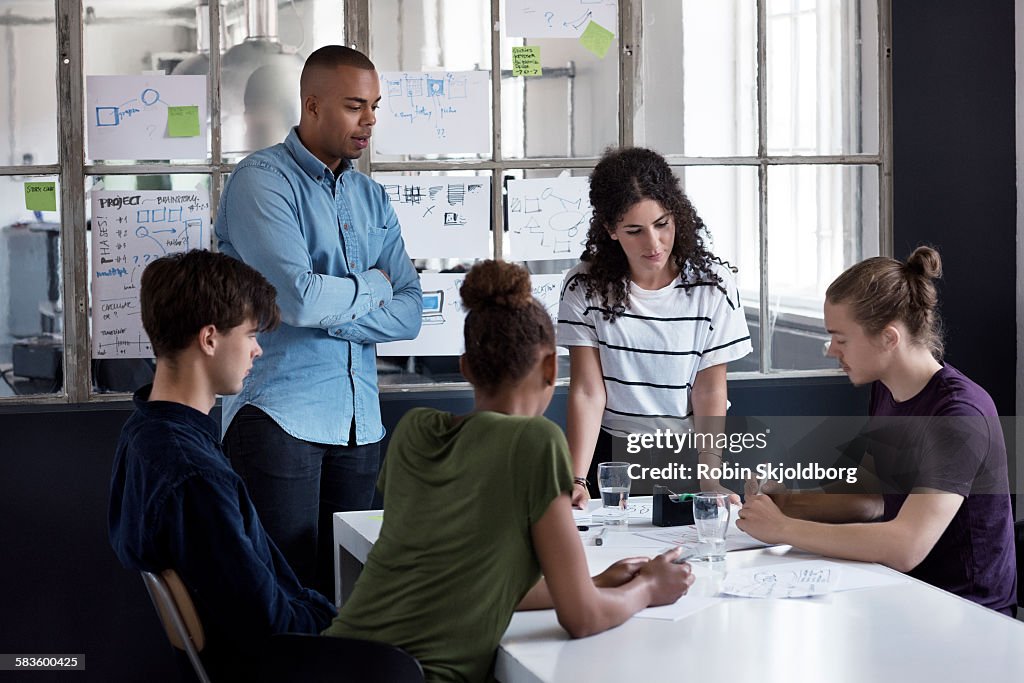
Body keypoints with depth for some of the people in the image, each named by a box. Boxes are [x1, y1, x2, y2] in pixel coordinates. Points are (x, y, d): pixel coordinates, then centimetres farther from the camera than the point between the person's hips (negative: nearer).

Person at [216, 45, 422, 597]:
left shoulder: (370, 197, 15)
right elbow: (299, 298, -20)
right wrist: (370, 287, -1)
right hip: (280, 416, -6)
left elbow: (409, 313, 5)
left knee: (343, 591, 8)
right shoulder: (262, 179, -6)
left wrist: (328, 314, -11)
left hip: (358, 423, 6)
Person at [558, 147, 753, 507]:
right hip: (612, 451, 0)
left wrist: (710, 479, -18)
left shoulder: (712, 284, -5)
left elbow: (710, 392, -5)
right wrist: (576, 480, -21)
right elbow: (588, 392, -9)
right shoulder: (584, 287, -5)